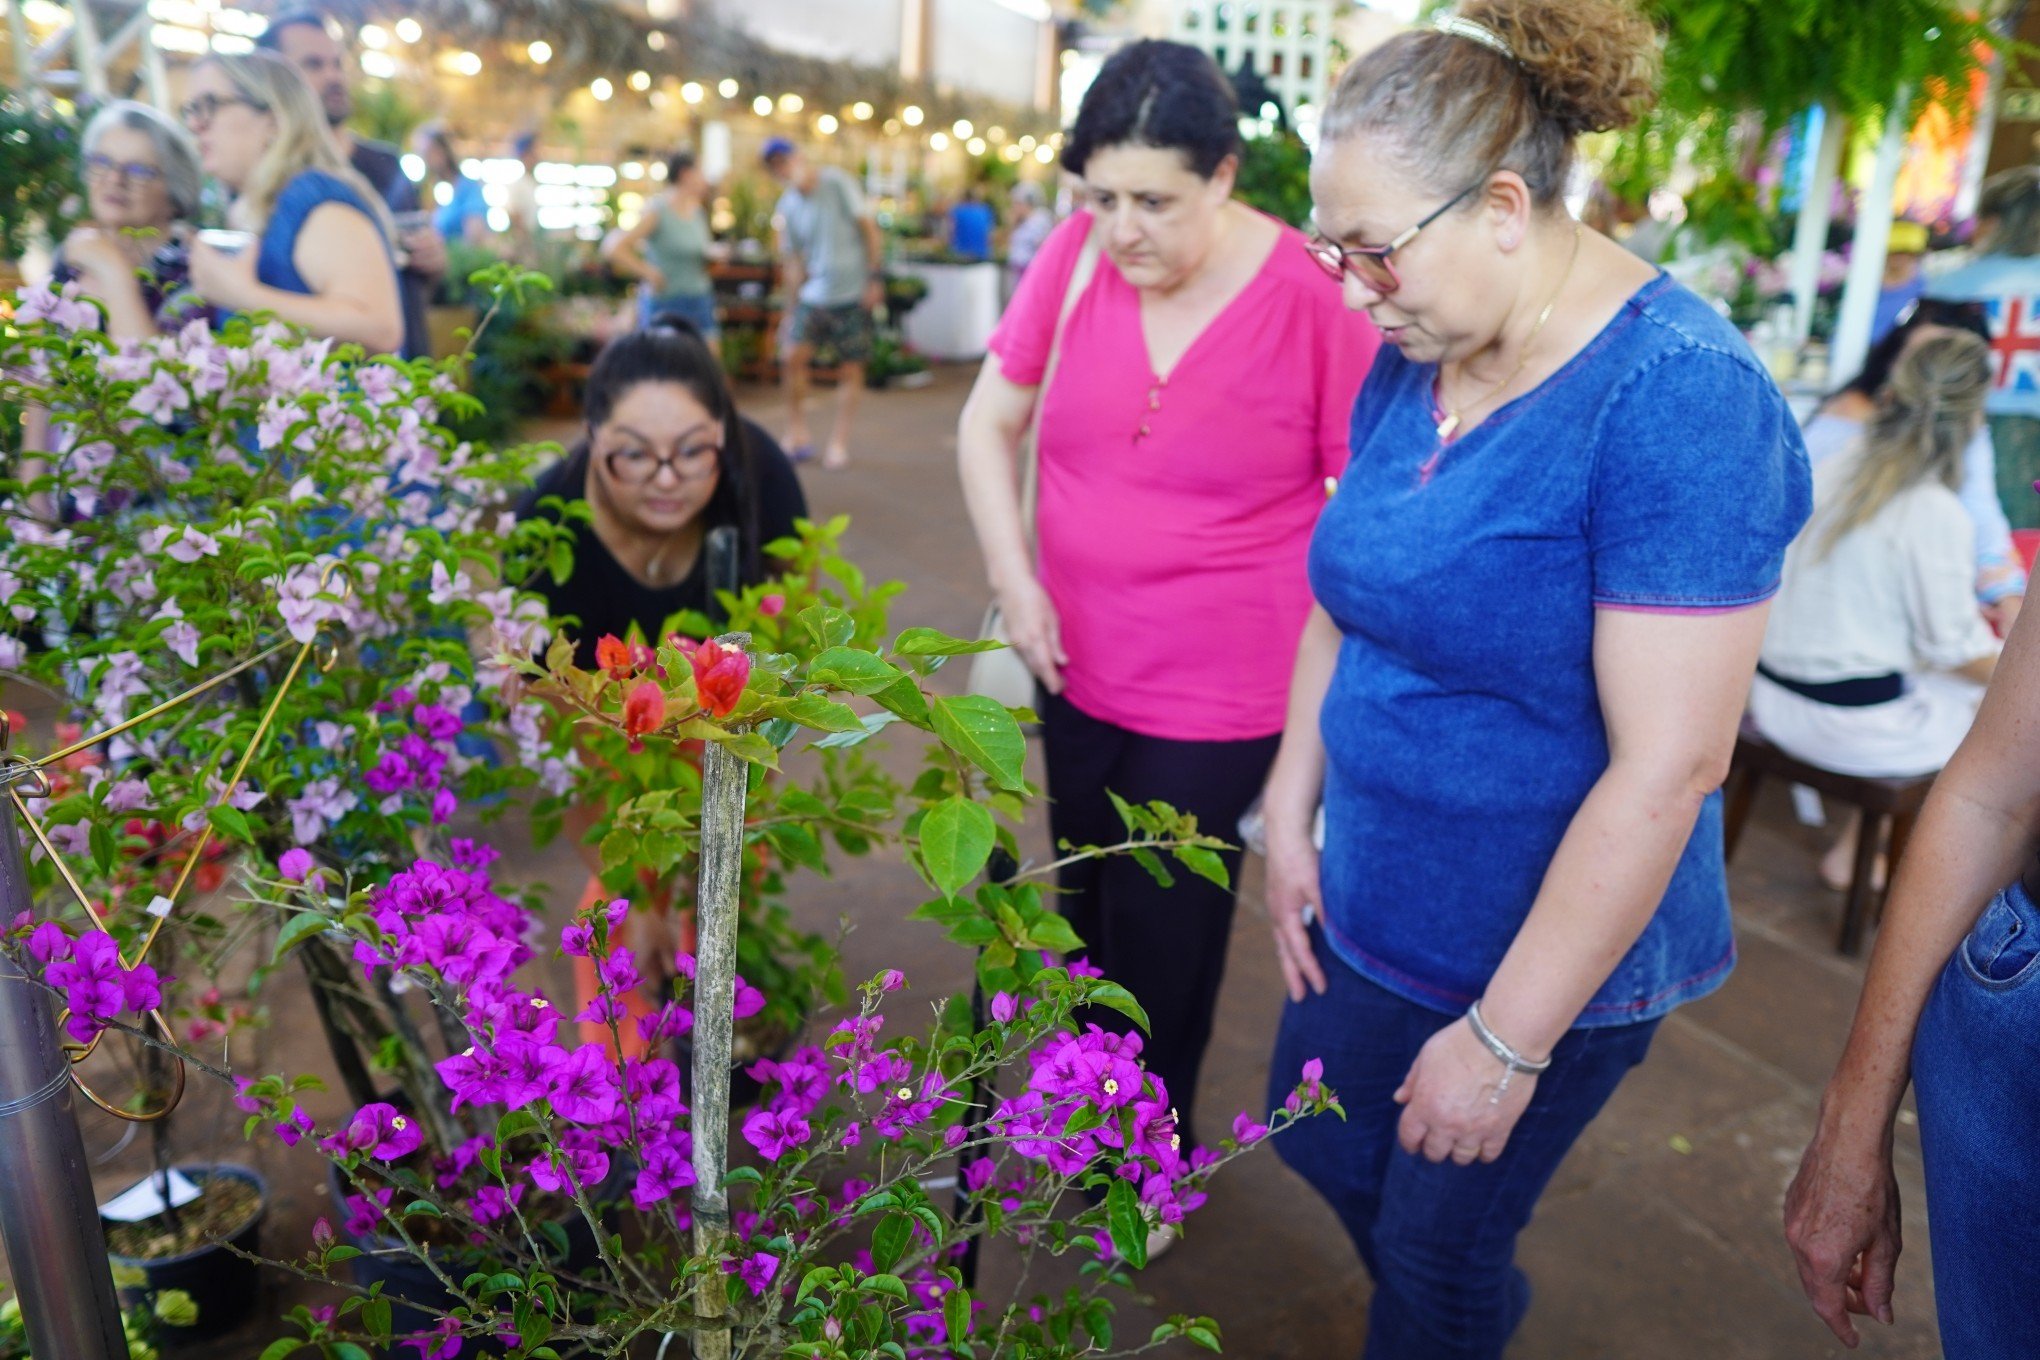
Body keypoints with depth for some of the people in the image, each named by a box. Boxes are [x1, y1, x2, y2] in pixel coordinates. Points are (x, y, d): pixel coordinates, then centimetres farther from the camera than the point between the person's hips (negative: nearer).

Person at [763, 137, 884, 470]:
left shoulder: (837, 183, -5)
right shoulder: (787, 208, 7)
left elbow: (868, 227, -5)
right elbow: (793, 261, 12)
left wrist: (874, 277, -11)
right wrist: (793, 306, 8)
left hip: (853, 293, -4)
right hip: (815, 293, 4)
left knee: (851, 369, 0)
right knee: (793, 355, -10)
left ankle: (838, 443, 10)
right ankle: (796, 433, 4)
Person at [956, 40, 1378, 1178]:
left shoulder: (1310, 297, -18)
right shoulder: (1077, 257, -6)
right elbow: (988, 425, 5)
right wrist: (1015, 582, -5)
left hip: (1220, 694, -4)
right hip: (1079, 663, 5)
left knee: (1162, 920, 9)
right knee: (1087, 891, 21)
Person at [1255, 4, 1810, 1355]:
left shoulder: (1678, 400, -25)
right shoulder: (1414, 360, -2)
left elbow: (1669, 765, -26)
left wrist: (1508, 1042, -21)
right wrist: (1289, 818, 3)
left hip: (1548, 954, -7)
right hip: (1372, 903, 7)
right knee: (1323, 1147, 24)